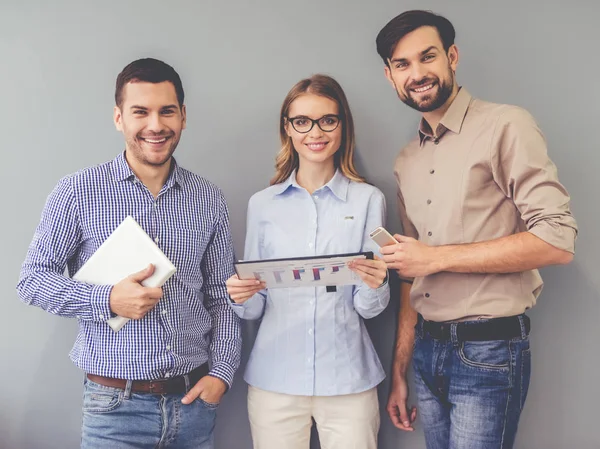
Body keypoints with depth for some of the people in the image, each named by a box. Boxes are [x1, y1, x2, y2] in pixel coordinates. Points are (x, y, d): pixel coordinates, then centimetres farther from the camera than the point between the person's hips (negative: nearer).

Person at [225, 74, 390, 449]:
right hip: (275, 379, 1)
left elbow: (370, 308, -1)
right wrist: (241, 296, -14)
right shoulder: (262, 204, 3)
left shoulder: (368, 200, -2)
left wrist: (375, 284, -22)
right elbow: (255, 308, 7)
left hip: (348, 380, -1)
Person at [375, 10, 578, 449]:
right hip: (428, 349, 6)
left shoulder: (505, 127, -9)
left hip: (489, 352, -6)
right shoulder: (407, 161, 11)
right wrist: (400, 372, 13)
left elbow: (557, 241, -17)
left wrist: (438, 256, -17)